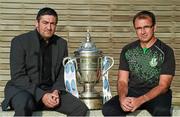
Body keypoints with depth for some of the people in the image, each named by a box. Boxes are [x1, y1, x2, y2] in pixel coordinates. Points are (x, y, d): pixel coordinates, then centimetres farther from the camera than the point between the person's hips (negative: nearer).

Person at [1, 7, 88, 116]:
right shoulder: (20, 41, -4)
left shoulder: (61, 44, 9)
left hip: (50, 90, 4)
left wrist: (56, 91, -10)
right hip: (22, 89, -4)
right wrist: (41, 95, -21)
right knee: (24, 106, -38)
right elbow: (18, 76, -10)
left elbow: (63, 74, 12)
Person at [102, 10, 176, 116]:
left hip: (156, 94, -3)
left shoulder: (166, 51, -3)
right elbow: (122, 81, 5)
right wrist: (122, 98, -19)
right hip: (132, 92, 3)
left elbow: (163, 86, -9)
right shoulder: (127, 50, 8)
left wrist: (140, 100, -23)